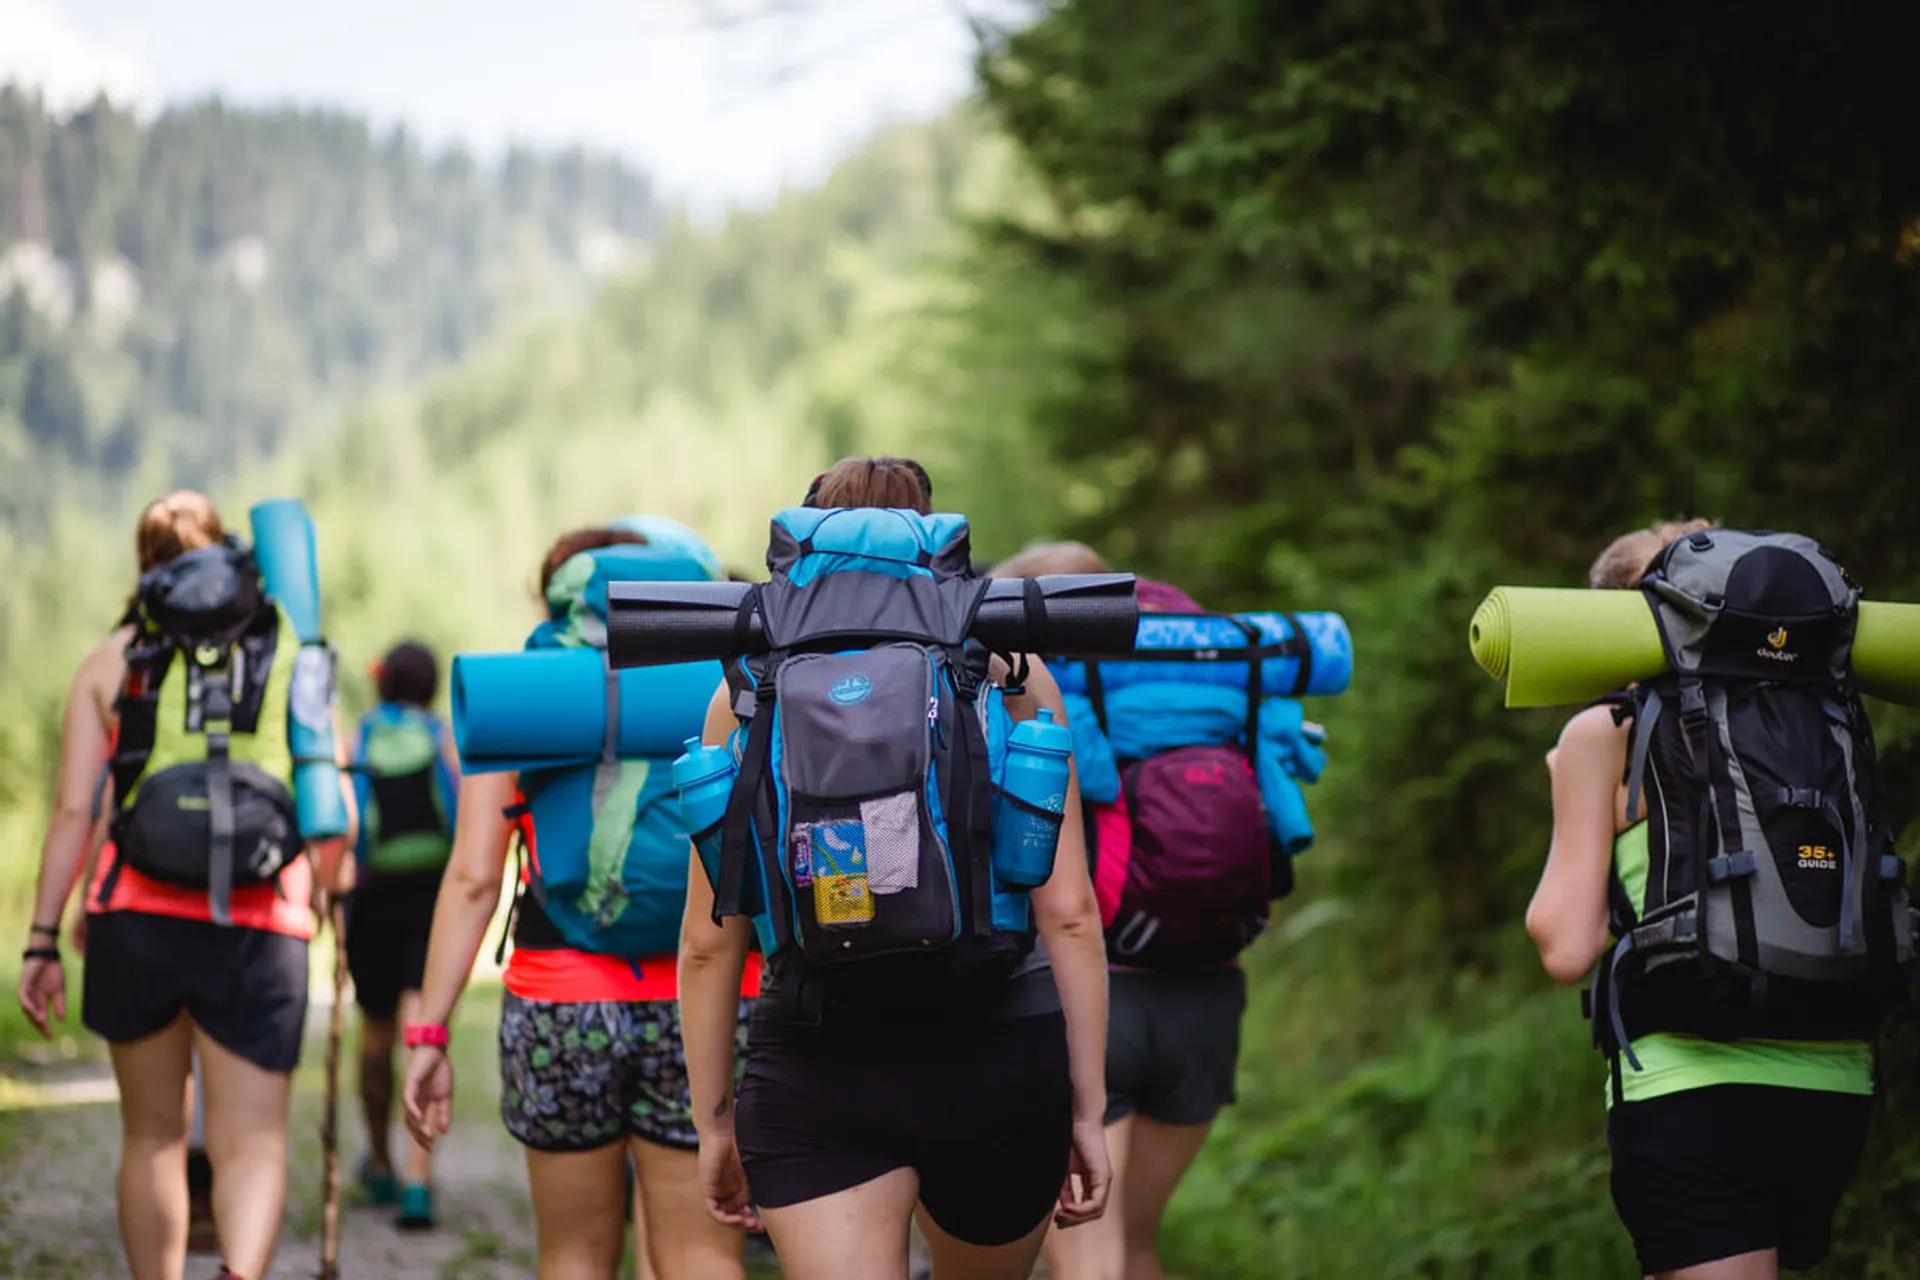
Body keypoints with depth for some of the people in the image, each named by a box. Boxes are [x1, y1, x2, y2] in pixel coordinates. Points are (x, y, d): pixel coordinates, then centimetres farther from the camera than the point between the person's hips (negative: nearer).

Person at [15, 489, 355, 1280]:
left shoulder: (111, 660, 8)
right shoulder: (293, 655, 9)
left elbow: (73, 812, 0)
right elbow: (337, 821, 6)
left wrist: (42, 940, 2)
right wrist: (325, 886, 27)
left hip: (136, 916, 1)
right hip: (260, 928, -1)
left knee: (152, 1137, 18)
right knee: (251, 1143, -1)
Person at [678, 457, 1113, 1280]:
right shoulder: (1011, 679, 4)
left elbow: (709, 940, 4)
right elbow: (1068, 913, 0)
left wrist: (713, 1118, 13)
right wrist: (1086, 1108, 5)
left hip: (816, 1072, -1)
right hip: (1001, 1055, 1)